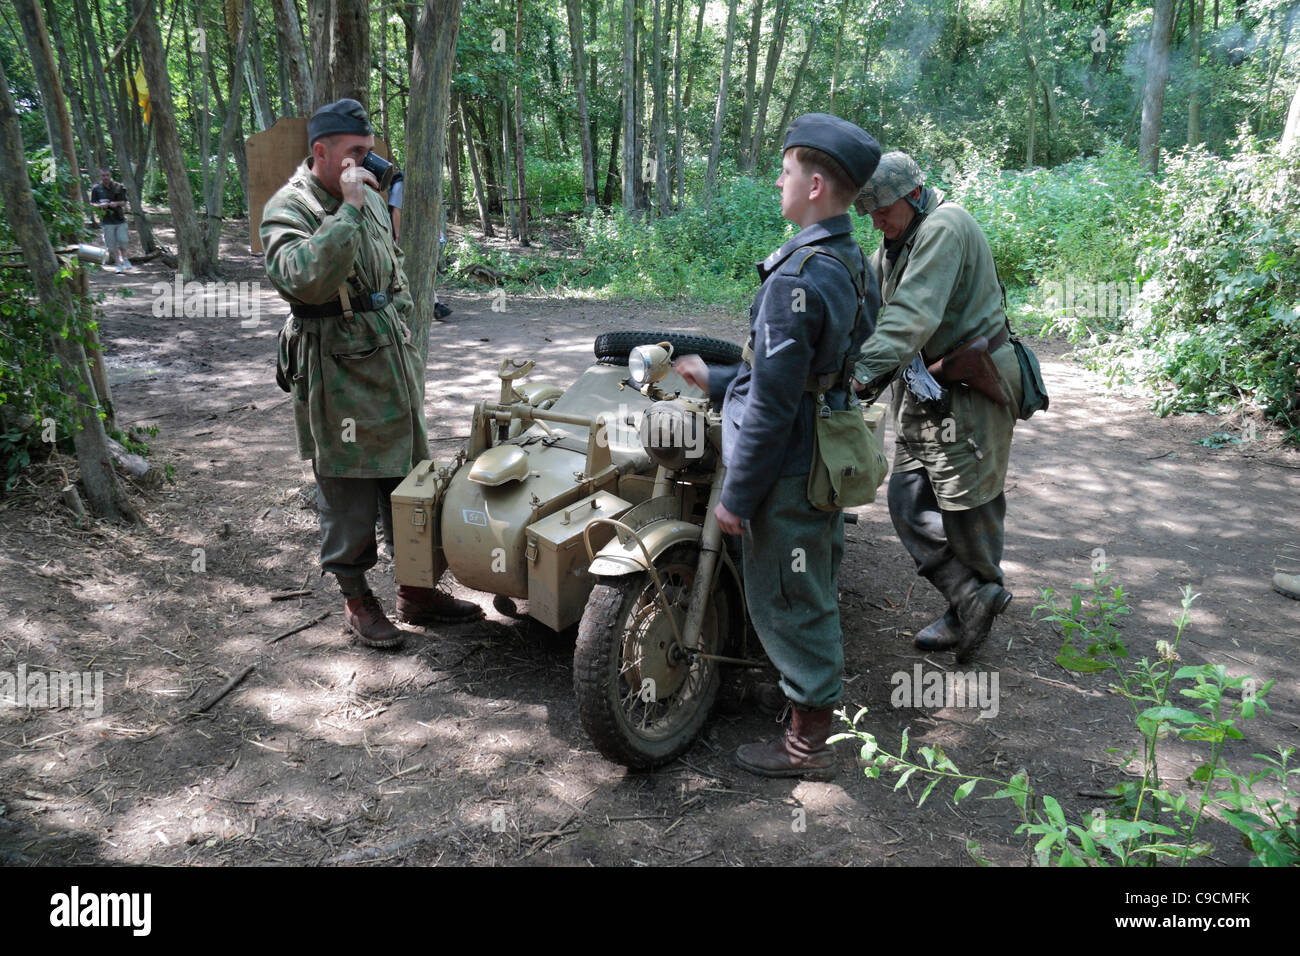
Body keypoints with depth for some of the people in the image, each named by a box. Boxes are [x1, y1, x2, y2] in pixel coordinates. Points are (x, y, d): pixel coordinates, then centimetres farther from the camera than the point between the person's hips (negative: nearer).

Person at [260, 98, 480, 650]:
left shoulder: (370, 198, 12)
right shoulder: (288, 210, -11)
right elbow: (306, 278, -31)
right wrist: (348, 210, -28)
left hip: (391, 361, 8)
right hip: (337, 372, -7)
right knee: (347, 491, 1)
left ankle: (416, 591, 25)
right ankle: (357, 599, 18)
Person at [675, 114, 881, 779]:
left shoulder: (795, 279, -24)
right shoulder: (854, 267, 6)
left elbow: (772, 408, -24)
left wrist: (736, 495, -15)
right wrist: (717, 381, 19)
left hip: (786, 474, -9)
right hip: (830, 466, 9)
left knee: (785, 603, 5)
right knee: (815, 593, 22)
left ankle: (808, 744, 20)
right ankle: (816, 704, 41)